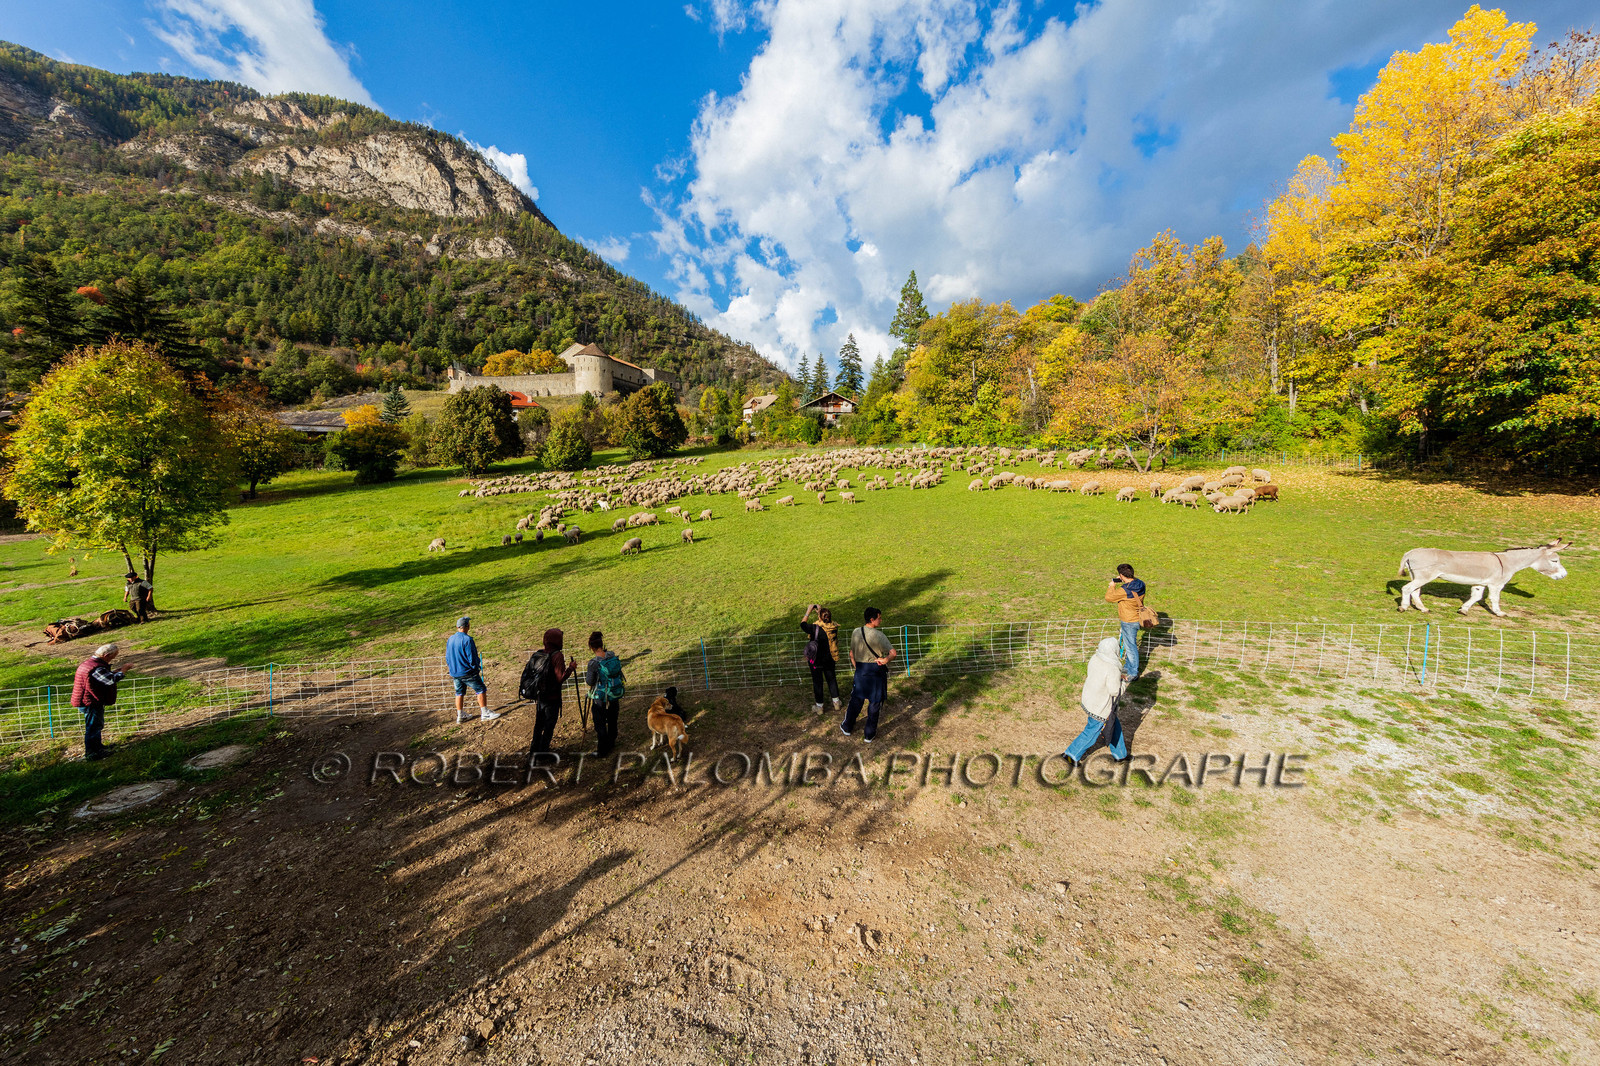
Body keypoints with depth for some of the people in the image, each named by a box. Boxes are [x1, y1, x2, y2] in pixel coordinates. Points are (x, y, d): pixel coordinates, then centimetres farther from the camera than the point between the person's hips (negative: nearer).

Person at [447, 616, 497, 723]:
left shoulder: (450, 639, 4)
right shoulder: (467, 639, -18)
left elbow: (447, 657, 13)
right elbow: (472, 658, -17)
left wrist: (453, 668, 23)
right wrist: (477, 667, -2)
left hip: (455, 673, 7)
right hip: (467, 672, -7)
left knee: (459, 693, 18)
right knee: (481, 690, 3)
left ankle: (459, 717, 26)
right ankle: (484, 713, 5)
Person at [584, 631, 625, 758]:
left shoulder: (594, 662, -22)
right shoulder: (613, 656, -8)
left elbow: (589, 682, -10)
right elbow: (619, 672, 3)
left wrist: (586, 675, 8)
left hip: (600, 698, -5)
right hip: (614, 696, 5)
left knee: (600, 724, 12)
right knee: (612, 721, 23)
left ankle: (602, 751, 22)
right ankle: (611, 744, 41)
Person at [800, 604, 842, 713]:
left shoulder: (815, 628, -27)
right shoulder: (834, 627, -14)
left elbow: (803, 624, -10)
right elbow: (826, 622, 9)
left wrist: (809, 611, -3)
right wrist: (820, 610, 8)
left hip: (816, 660, -4)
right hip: (830, 660, 4)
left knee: (817, 682, 13)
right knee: (832, 679, 22)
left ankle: (819, 706, 26)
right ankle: (836, 702, 36)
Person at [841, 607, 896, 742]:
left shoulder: (856, 632, -5)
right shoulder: (878, 635, -18)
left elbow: (852, 654, 5)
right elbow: (893, 653, -24)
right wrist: (885, 660, -10)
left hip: (860, 670, 4)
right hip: (876, 672, -4)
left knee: (856, 700, 20)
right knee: (874, 703, 12)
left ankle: (847, 728, 35)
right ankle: (869, 735, 23)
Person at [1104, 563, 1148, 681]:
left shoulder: (1124, 590, -30)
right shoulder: (1139, 584, -5)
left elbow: (1109, 598, -16)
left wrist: (1112, 585, -6)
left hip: (1129, 622, -9)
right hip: (1136, 618, 9)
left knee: (1130, 646, 5)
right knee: (1130, 644, 24)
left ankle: (1133, 674, 18)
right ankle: (1128, 667, 42)